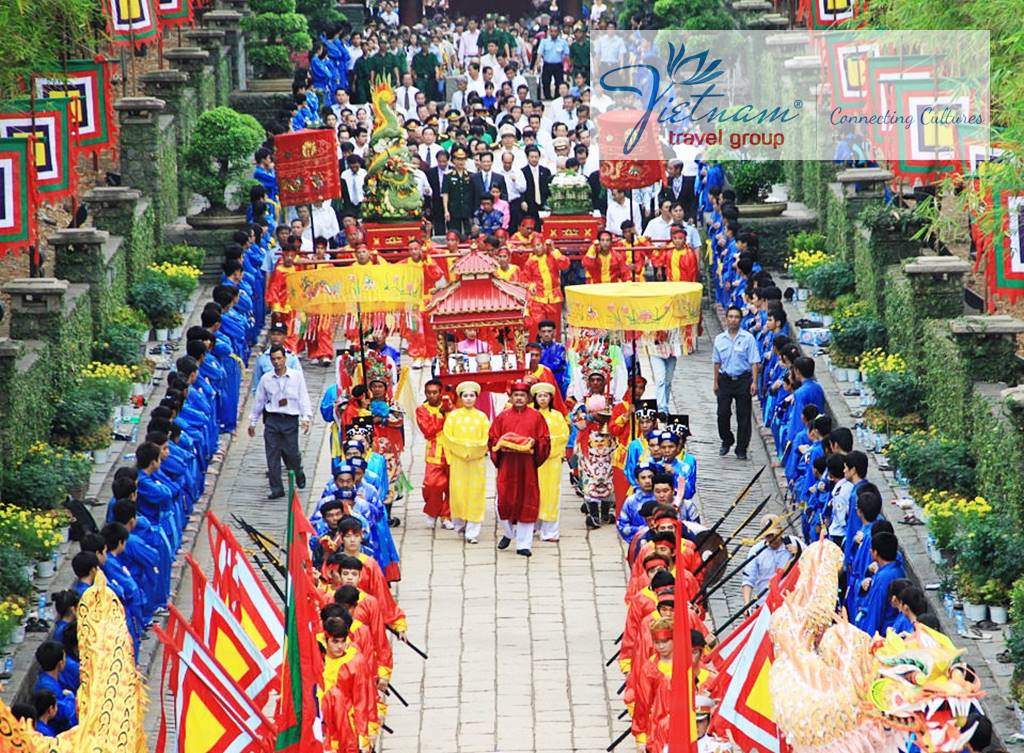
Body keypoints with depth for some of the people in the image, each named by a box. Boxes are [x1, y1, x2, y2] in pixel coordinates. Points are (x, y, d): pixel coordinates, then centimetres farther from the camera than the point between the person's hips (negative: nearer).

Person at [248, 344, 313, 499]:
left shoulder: (297, 376, -1)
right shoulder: (266, 379, 5)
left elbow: (303, 397, -1)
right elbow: (259, 400, 13)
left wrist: (306, 417, -12)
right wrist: (253, 421, 17)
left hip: (290, 420, -2)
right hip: (272, 419, 2)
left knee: (291, 452, -2)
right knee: (272, 455, -1)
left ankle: (299, 475, 31)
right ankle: (276, 489, 7)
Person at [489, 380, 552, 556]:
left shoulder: (536, 417, 6)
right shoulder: (502, 416, 8)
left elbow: (545, 441, 5)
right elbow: (492, 439, 9)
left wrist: (534, 443, -14)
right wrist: (501, 445, -10)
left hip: (527, 467, -1)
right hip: (506, 467, 1)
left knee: (526, 503, -1)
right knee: (504, 501, -2)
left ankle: (523, 544, 5)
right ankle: (508, 533, 25)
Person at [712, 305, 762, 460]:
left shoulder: (748, 338, -4)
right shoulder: (719, 339, 6)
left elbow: (754, 362, -5)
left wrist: (754, 382, -12)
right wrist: (716, 383, 12)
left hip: (743, 379, -3)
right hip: (725, 379, 3)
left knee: (743, 416, 0)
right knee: (723, 414, 1)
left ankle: (741, 449, 8)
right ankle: (726, 441, 25)